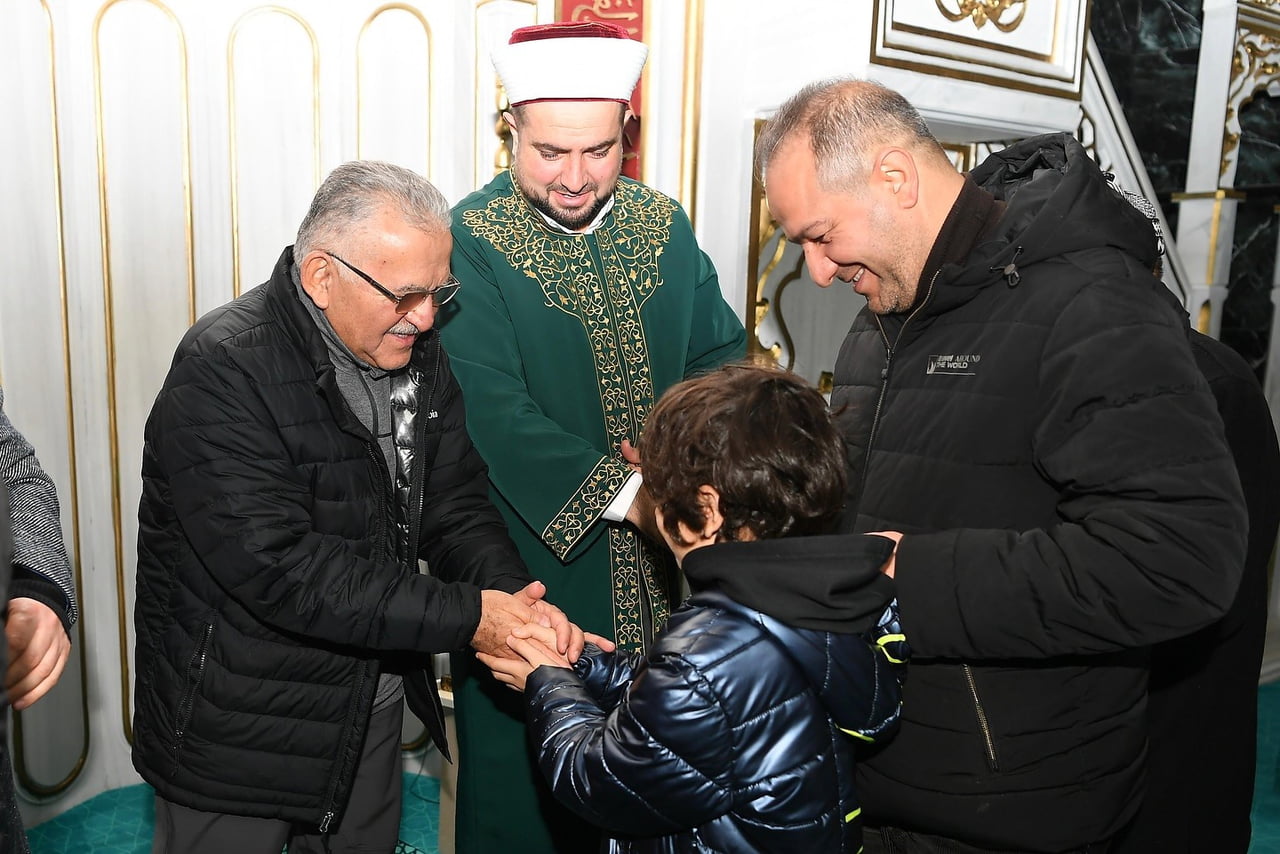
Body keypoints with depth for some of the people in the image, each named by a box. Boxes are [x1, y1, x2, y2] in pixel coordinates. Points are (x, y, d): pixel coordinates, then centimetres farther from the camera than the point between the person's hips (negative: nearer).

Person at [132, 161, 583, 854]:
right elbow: (280, 568, -31)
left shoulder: (416, 352, -2)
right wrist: (465, 616, -29)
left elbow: (455, 503, -1)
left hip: (372, 703, 7)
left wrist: (515, 599, -20)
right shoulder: (224, 370, -25)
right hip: (237, 724, -6)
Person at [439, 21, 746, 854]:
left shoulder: (663, 225, 3)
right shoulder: (472, 242, -14)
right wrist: (626, 494, -28)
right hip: (528, 569, -4)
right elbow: (494, 411, -23)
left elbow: (722, 355, 4)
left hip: (653, 573, 5)